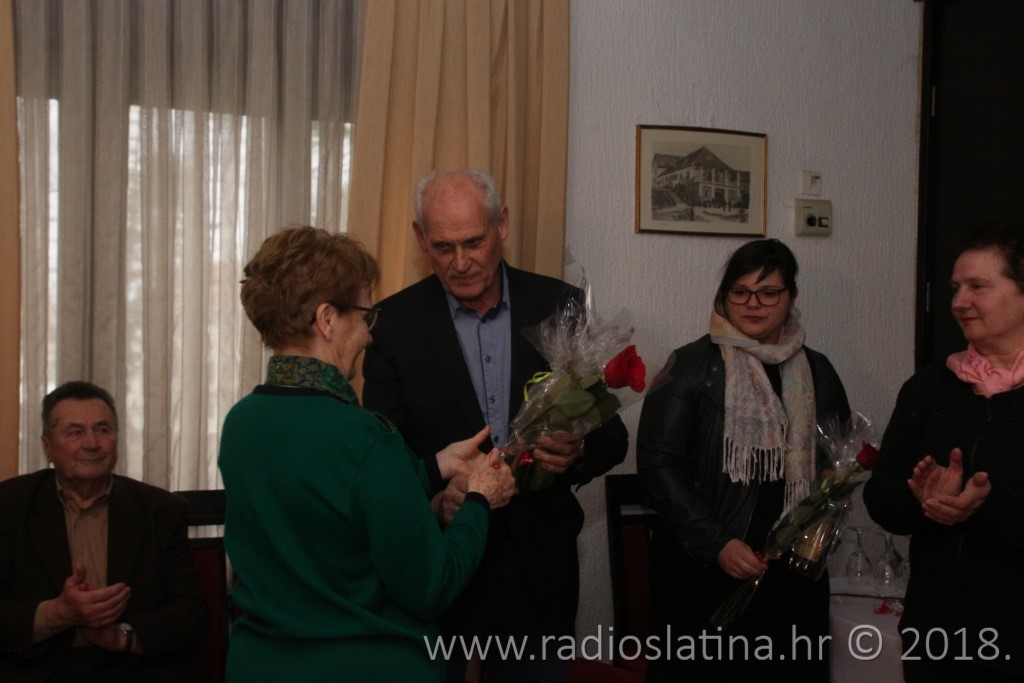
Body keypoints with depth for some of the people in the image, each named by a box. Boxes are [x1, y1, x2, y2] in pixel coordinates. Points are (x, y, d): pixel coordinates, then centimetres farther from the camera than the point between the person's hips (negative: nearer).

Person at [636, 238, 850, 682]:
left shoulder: (816, 372, 9)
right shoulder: (691, 365, -2)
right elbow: (658, 462, -8)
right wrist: (716, 544, -15)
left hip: (792, 574, 4)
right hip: (702, 571, -3)